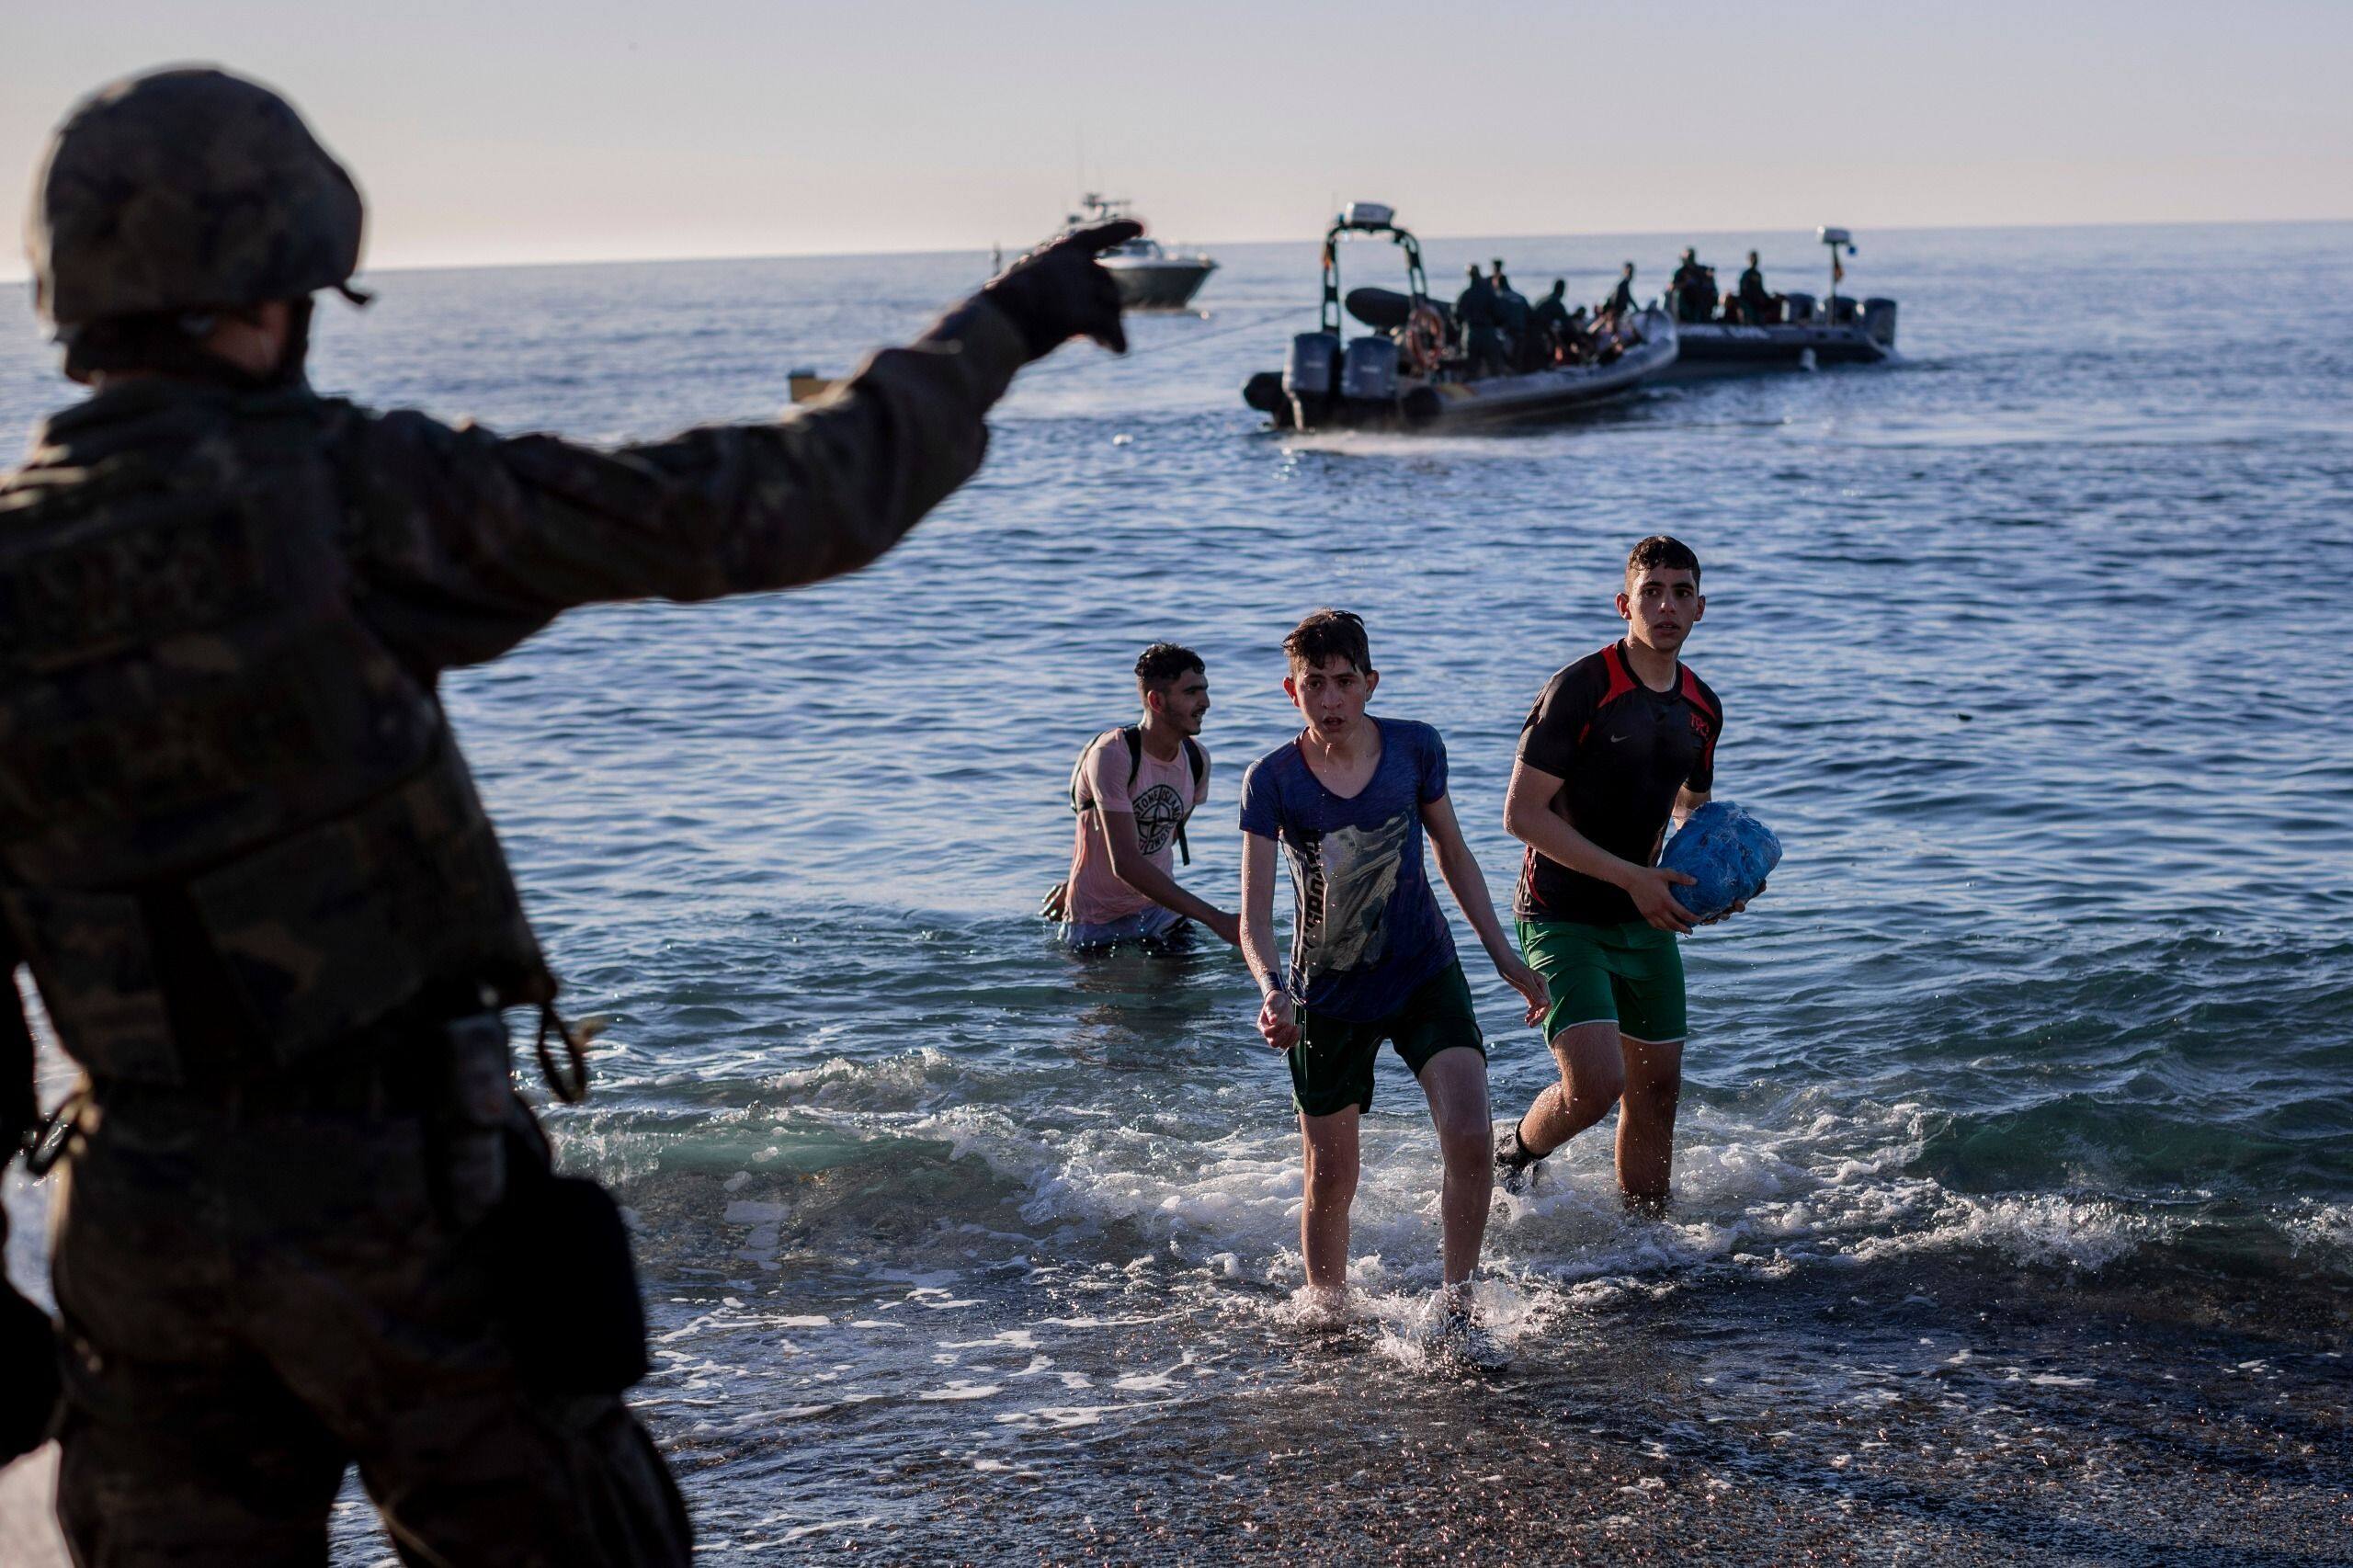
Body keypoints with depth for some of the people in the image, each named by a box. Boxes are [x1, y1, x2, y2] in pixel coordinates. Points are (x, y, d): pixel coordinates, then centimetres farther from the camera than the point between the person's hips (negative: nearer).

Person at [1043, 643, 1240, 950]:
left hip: (1160, 907, 5)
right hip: (1097, 923, -5)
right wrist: (1215, 919, -35)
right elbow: (1125, 863, -31)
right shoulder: (1111, 755, -24)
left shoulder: (1197, 758, -3)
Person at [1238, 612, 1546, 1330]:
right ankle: (1329, 1318, 33)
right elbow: (1254, 915, -17)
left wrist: (1504, 955, 10)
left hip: (1424, 975, 1)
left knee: (1469, 1138, -19)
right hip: (1328, 997, -1)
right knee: (1329, 1183, 8)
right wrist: (1273, 992, -36)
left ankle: (1455, 1307, -2)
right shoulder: (1271, 780, -13)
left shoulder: (1415, 748, -7)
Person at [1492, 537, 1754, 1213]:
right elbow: (1522, 813, -18)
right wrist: (1632, 877, -21)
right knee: (1595, 1087, -18)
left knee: (1657, 1091, 11)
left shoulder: (1702, 707, 6)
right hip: (1564, 920, -7)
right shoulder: (1581, 689, -16)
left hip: (1646, 922, 7)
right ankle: (1513, 1154, 12)